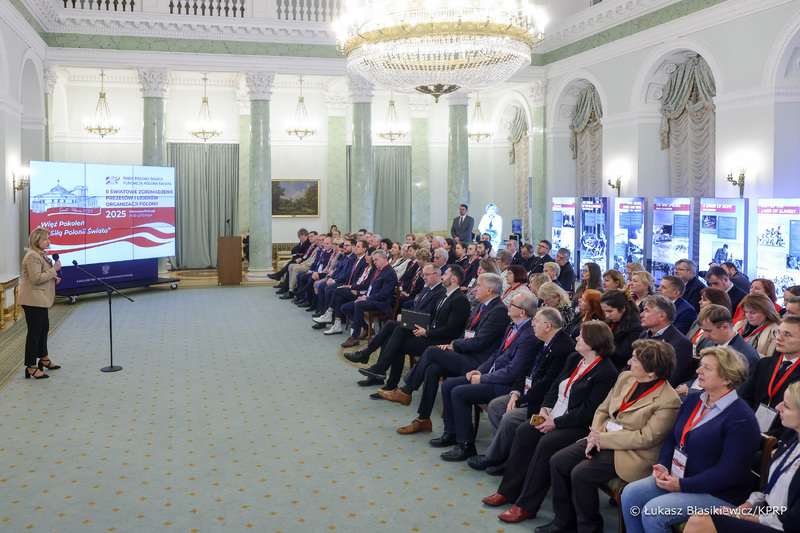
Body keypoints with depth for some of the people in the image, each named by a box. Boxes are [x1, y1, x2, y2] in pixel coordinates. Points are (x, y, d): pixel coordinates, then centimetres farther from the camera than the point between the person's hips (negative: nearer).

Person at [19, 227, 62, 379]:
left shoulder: (40, 254, 16)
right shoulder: (32, 256, -18)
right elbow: (36, 278, -25)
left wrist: (53, 278, 9)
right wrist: (53, 270, -19)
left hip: (41, 300, 11)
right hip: (33, 300, -11)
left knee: (44, 328, 20)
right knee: (34, 332, -6)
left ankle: (44, 359, 34)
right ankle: (31, 367, 0)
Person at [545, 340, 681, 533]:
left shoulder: (669, 400, -18)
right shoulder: (625, 377, 5)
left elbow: (646, 438, -21)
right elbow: (603, 410, 12)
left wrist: (603, 439, -19)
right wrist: (596, 434, -8)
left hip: (632, 454, -8)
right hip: (603, 439, 8)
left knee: (581, 474, -25)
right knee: (558, 462, -7)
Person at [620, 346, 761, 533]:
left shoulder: (741, 419, -17)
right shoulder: (693, 400, 9)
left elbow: (729, 472, -22)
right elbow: (672, 437, 16)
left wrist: (683, 485, -22)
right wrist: (662, 465, -4)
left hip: (716, 493, -8)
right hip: (676, 476, 8)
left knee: (652, 513, -24)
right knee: (630, 494, -11)